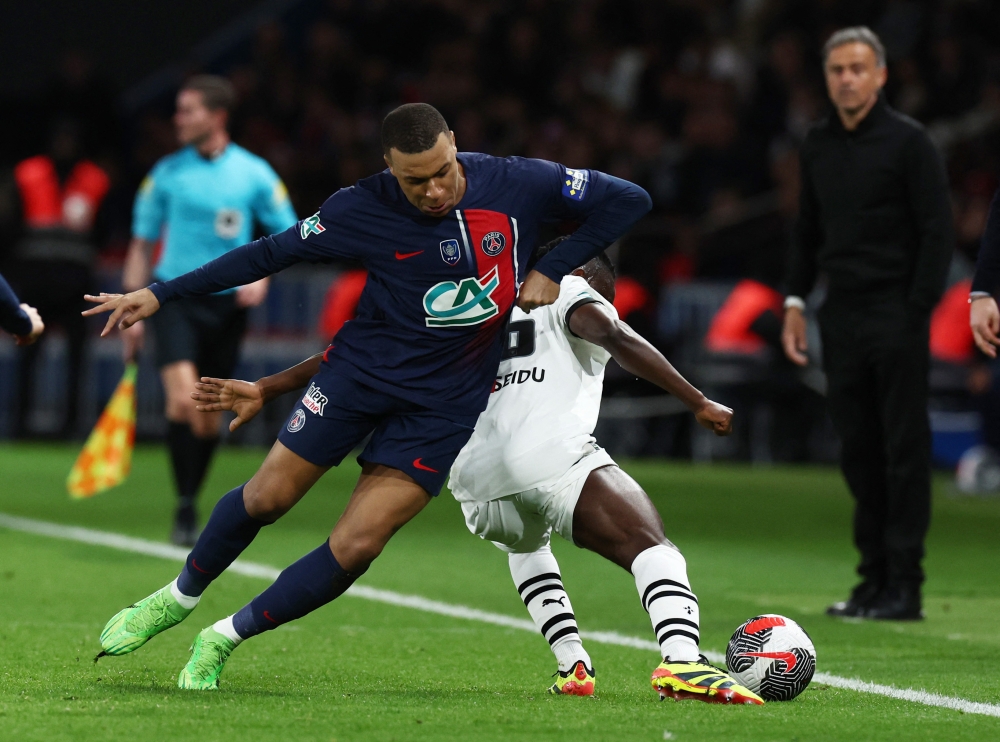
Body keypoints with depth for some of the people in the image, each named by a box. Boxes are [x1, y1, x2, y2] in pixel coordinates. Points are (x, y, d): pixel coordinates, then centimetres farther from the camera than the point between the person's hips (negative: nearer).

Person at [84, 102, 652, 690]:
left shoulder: (518, 185, -14)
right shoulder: (365, 209, -14)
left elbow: (629, 200, -3)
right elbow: (272, 253, -4)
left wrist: (554, 270, -10)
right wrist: (161, 295, -4)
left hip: (445, 401, 0)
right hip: (361, 370, 0)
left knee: (354, 549, -9)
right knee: (267, 497, 4)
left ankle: (226, 639, 8)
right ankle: (180, 597, 33)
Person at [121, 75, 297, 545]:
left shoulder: (255, 174, 1)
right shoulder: (166, 173, 2)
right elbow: (142, 244, 8)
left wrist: (261, 276, -10)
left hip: (227, 303, 1)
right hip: (175, 296, -1)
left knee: (210, 416, 6)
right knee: (183, 398, -21)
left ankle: (191, 500, 24)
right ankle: (185, 509, -16)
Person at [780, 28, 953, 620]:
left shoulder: (908, 141, -6)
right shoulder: (819, 144, 12)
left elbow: (938, 231, -8)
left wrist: (917, 311, -13)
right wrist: (796, 301, 13)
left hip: (895, 315, -6)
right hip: (843, 315, 6)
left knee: (904, 449, -4)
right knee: (859, 452, 8)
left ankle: (904, 587, -3)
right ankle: (875, 580, 13)